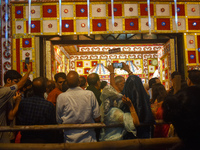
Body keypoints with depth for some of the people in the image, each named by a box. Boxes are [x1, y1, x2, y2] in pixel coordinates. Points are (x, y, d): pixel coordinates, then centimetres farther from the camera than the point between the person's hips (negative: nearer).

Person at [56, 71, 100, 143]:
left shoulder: (61, 97, -11)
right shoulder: (90, 94, -10)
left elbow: (59, 121, -3)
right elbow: (97, 118, -6)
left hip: (70, 140, 0)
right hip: (88, 139, 0)